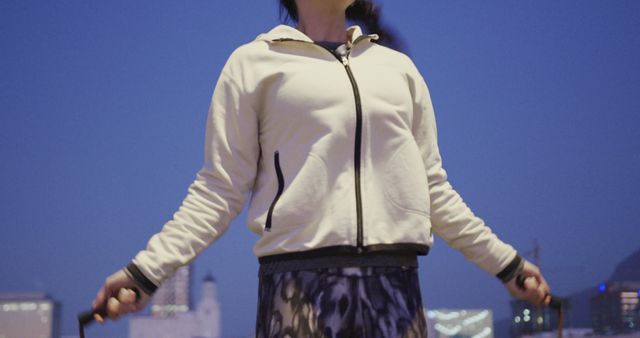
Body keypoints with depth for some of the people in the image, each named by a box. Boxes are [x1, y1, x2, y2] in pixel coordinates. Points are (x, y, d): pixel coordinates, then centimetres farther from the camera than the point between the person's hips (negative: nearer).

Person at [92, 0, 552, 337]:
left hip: (395, 285, 4)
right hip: (300, 280, -3)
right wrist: (146, 270, -8)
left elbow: (434, 190, 22)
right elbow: (220, 189, 4)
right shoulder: (255, 62, 9)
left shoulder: (398, 67, 19)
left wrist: (506, 262, 20)